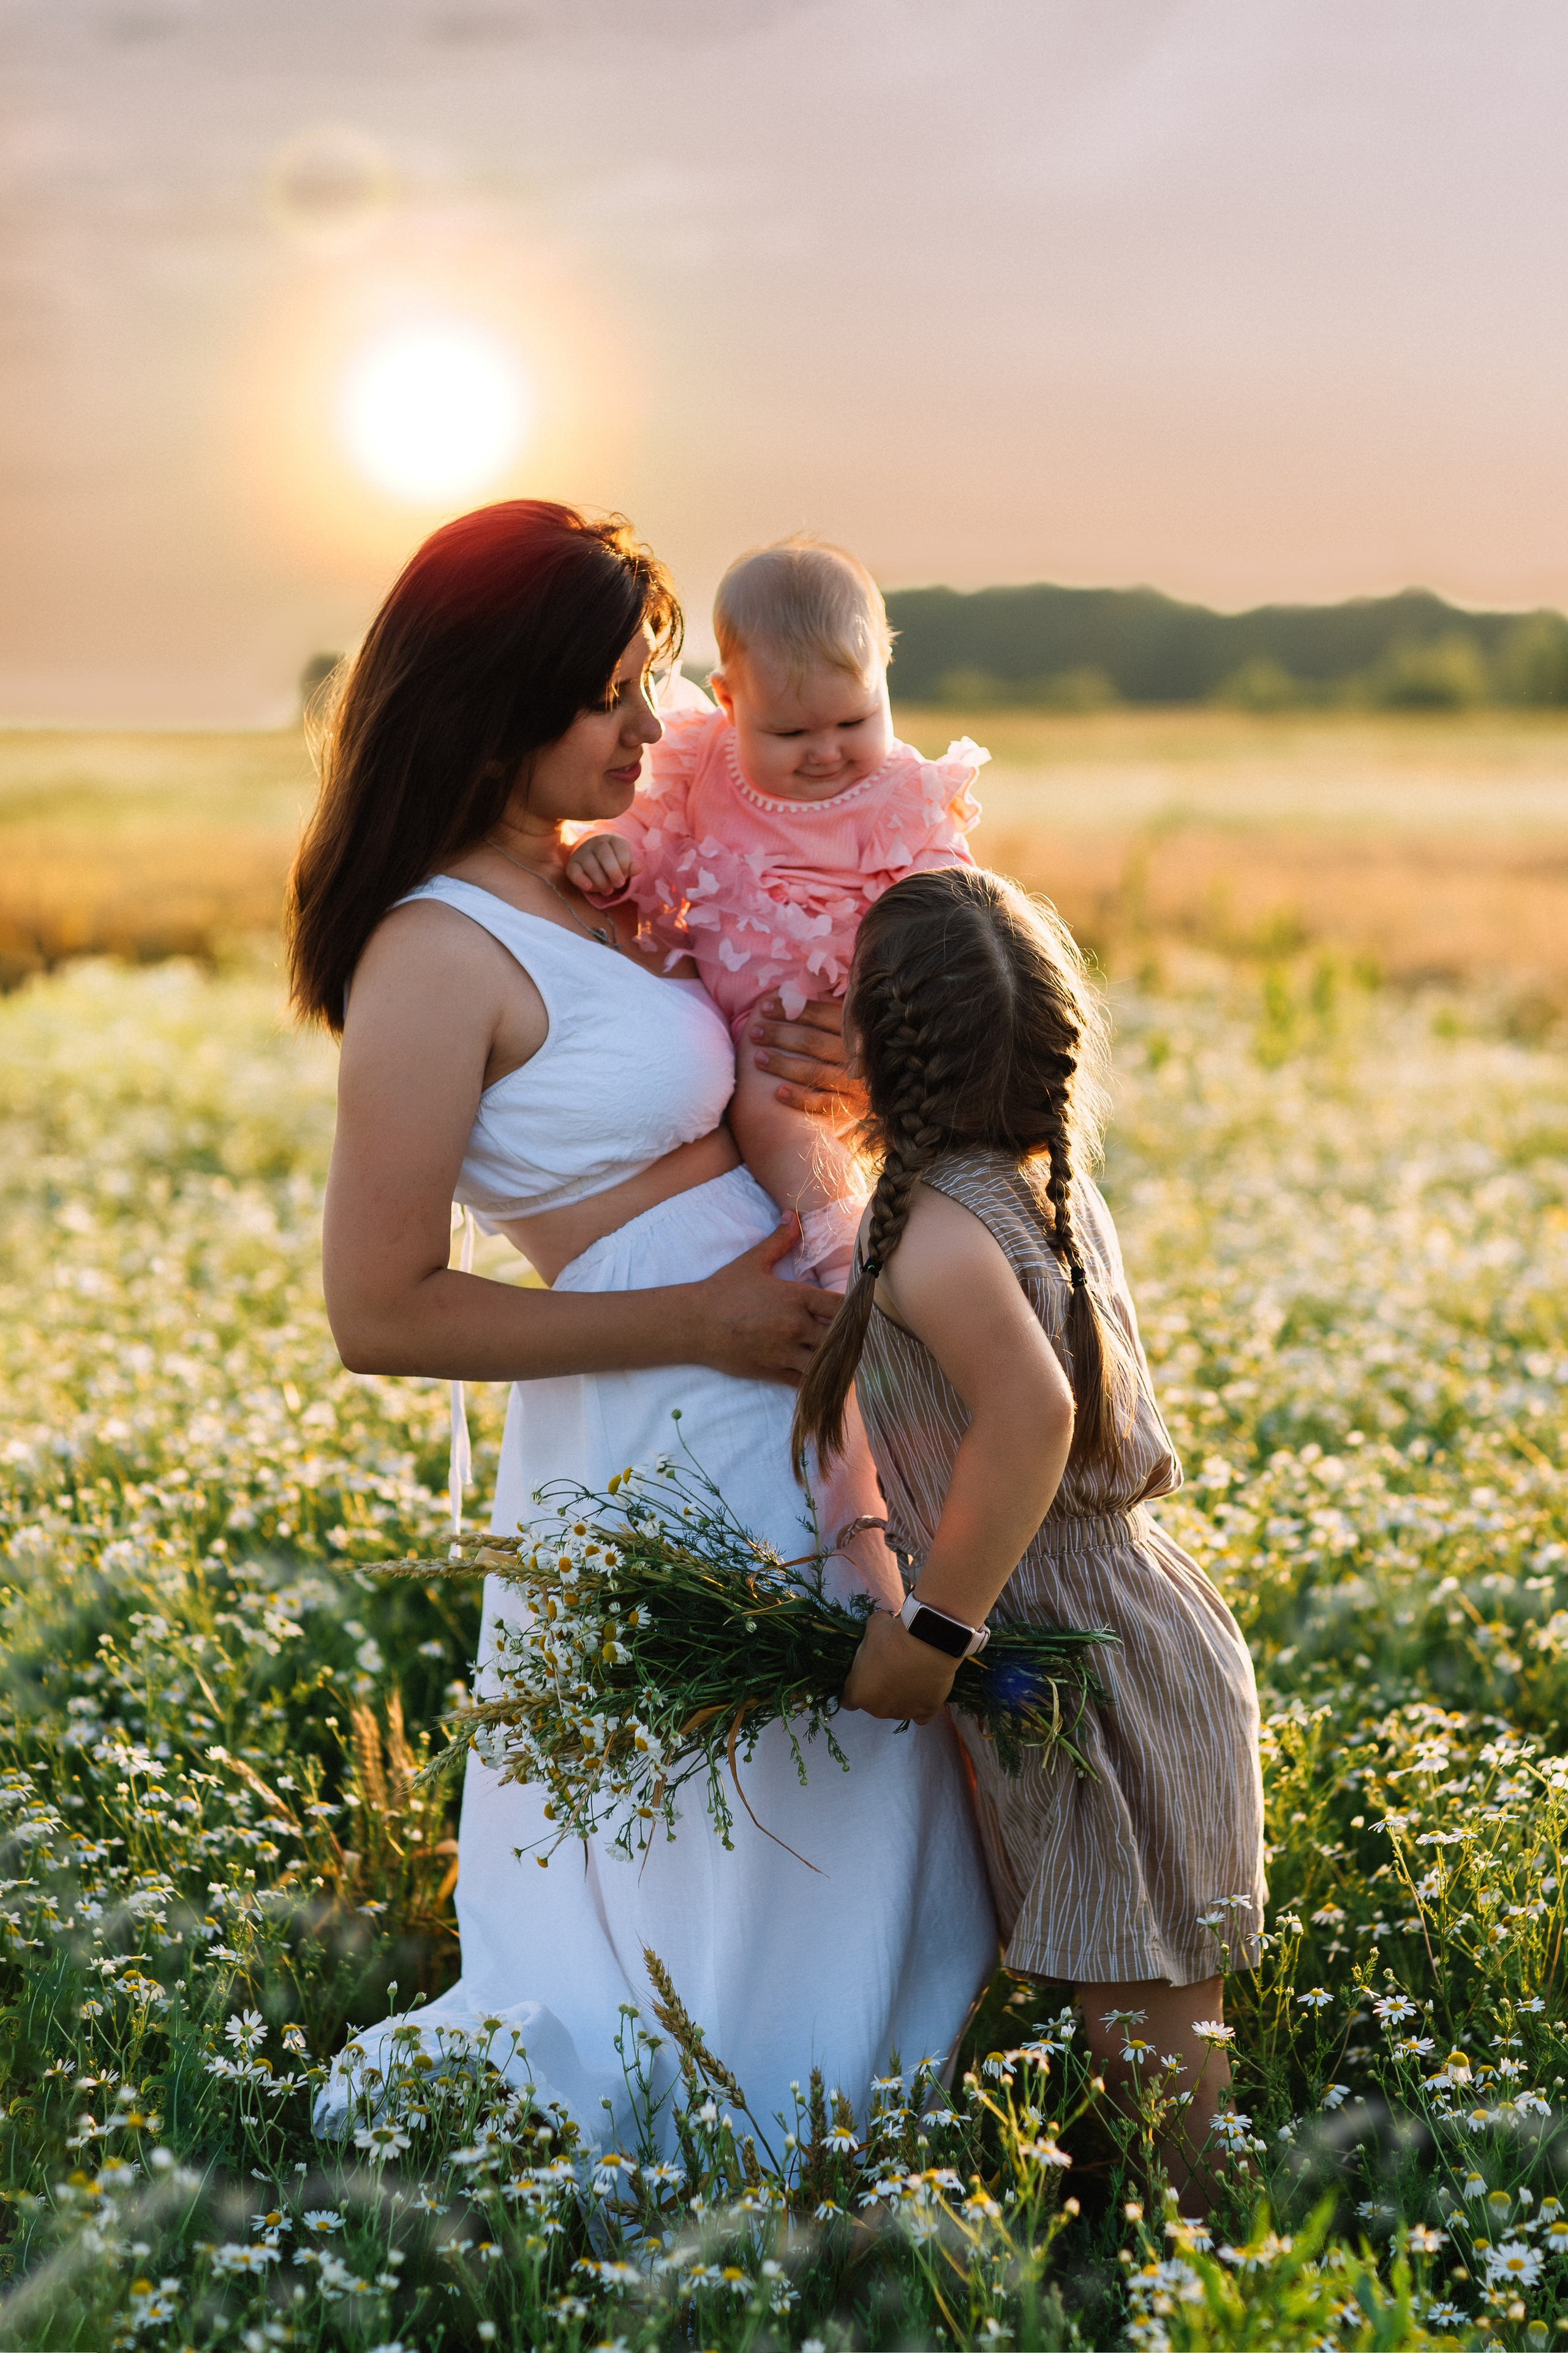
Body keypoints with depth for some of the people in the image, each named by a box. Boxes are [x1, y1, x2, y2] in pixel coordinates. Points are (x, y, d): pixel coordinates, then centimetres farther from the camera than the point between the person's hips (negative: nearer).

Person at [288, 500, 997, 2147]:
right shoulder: (432, 959, -20)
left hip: (766, 1388, 9)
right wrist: (699, 1317, -18)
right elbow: (381, 1313, -19)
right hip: (675, 1449, -9)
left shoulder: (587, 884, 7)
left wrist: (764, 1063, 1)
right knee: (740, 1913, 6)